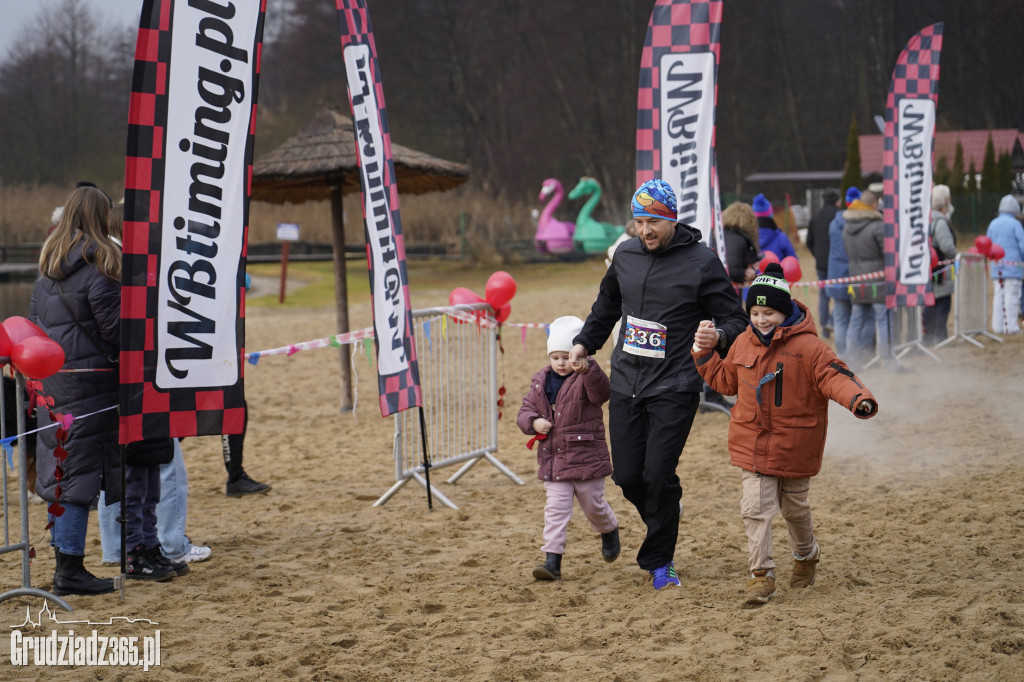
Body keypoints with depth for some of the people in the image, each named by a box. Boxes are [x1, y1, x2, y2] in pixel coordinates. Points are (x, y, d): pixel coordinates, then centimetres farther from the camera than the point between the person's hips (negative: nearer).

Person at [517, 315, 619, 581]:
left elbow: (601, 390, -33)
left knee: (594, 506, 13)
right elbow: (526, 409, 10)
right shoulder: (540, 381, 6)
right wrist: (533, 422, -14)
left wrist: (587, 369, -53)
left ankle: (610, 530, 45)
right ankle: (552, 561, -4)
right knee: (555, 509, -2)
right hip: (553, 460, 4)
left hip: (586, 458, -3)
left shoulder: (585, 379, -10)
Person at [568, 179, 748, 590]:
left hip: (674, 388, -5)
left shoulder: (702, 262, -7)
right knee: (627, 475, 3)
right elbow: (607, 305, 28)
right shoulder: (626, 255, 9)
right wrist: (584, 343, 27)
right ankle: (661, 527, 32)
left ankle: (659, 561, 8)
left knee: (658, 476, -9)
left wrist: (720, 336, -26)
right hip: (625, 384, 5)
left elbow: (735, 320, -5)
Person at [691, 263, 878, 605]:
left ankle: (806, 555, 42)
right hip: (753, 444, 3)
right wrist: (705, 353, 8)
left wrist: (859, 399, -42)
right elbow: (726, 381, 20)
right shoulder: (743, 343, 4)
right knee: (755, 508, -6)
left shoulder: (807, 346, -14)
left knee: (794, 507, 15)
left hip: (794, 445, -3)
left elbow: (835, 376, -23)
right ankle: (762, 574, 1)